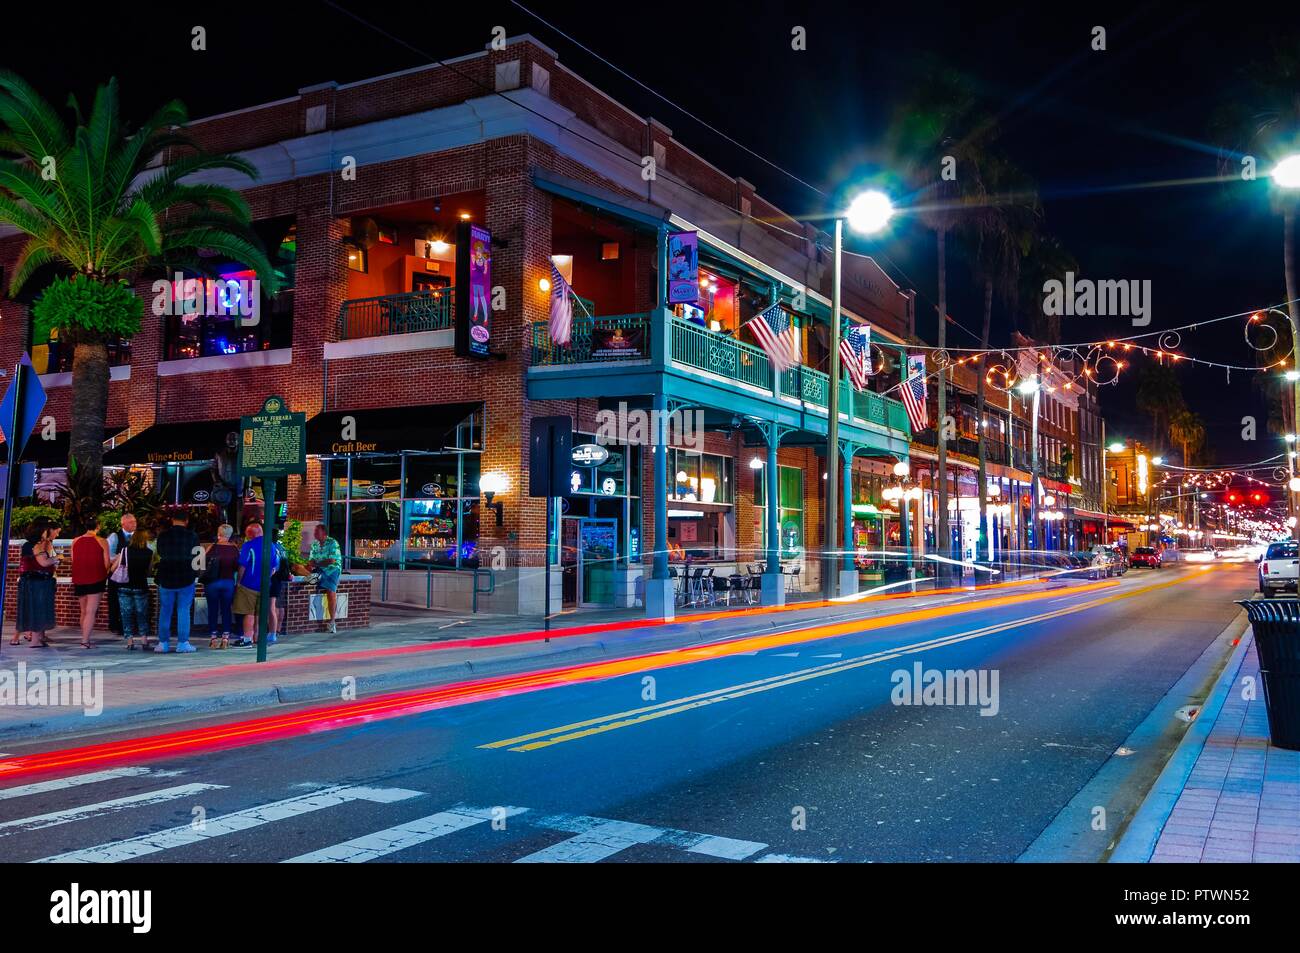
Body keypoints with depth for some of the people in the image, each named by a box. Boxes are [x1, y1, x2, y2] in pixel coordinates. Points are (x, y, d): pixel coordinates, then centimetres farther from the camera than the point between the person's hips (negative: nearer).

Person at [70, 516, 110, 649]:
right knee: (91, 612, -4)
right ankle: (85, 641, -10)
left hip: (78, 580, 4)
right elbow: (106, 563, -4)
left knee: (83, 612, 15)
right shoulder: (102, 541, -6)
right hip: (96, 580, -4)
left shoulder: (75, 541, 4)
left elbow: (73, 561, 8)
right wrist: (104, 576, 14)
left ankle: (85, 639, 20)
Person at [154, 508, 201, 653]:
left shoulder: (162, 536, -2)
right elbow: (196, 557, 2)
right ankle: (182, 643, 2)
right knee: (184, 610, 3)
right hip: (186, 579, -2)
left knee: (165, 610, 10)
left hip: (166, 579, 2)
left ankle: (163, 642, 11)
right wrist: (195, 574, 18)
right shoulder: (192, 536, -6)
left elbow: (160, 555, 10)